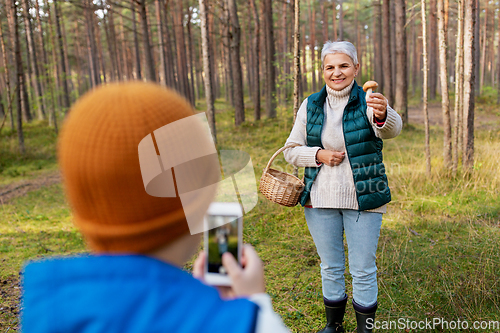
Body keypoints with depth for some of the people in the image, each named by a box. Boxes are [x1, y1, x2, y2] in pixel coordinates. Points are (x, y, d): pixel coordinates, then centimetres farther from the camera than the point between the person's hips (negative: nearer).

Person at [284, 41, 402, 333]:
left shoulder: (368, 102, -7)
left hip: (363, 199, -2)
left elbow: (393, 128, -29)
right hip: (320, 199, 3)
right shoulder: (310, 106, 3)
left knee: (363, 270, 7)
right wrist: (318, 154, -14)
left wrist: (383, 115, -52)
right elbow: (291, 150, 5)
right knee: (330, 267, 16)